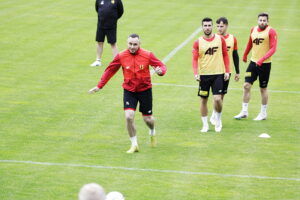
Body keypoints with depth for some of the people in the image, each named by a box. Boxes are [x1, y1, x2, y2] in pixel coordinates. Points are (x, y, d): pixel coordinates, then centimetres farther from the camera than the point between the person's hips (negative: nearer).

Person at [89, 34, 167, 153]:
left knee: (147, 119, 8)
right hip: (129, 90, 0)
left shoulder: (147, 55, -12)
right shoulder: (121, 56, -9)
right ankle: (134, 145, 1)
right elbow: (110, 70, 1)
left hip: (145, 90, 0)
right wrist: (99, 86, 2)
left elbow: (162, 66, -5)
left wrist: (160, 70, -30)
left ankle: (152, 132, 46)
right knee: (129, 116, -16)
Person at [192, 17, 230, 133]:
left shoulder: (220, 39, 0)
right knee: (203, 100, 6)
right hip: (204, 75, 1)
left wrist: (227, 71, 0)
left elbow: (225, 55, 6)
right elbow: (195, 59, -5)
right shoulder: (198, 42, -1)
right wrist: (196, 73, -19)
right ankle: (205, 125, 18)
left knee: (217, 99, -10)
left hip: (218, 74, -1)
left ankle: (218, 121, 14)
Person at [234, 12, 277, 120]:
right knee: (246, 85, -2)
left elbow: (273, 48, -18)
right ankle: (244, 112, 6)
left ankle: (263, 114, 18)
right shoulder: (253, 30, 6)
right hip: (253, 62, 5)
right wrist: (245, 55, 31)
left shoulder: (271, 31, -12)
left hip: (265, 64, -5)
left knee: (263, 88, 6)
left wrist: (262, 59, -27)